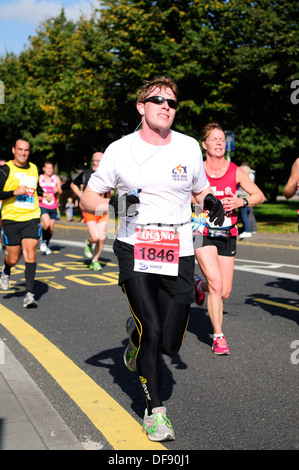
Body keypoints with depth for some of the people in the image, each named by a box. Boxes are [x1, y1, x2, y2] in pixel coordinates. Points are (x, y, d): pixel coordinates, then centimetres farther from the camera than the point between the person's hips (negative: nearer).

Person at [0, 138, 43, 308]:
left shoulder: (34, 168, 12)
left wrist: (45, 194, 14)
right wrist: (15, 192, -19)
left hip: (31, 218, 2)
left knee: (30, 253, -12)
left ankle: (30, 294, -11)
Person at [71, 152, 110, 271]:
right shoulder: (86, 174, -1)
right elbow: (73, 184, 16)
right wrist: (81, 195, 5)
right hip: (89, 210, -3)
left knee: (102, 238, 0)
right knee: (95, 237, -14)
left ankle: (95, 261, 18)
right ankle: (88, 243, 23)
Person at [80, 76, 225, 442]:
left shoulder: (189, 147, 7)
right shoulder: (120, 150, 0)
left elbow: (200, 191, 21)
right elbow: (88, 199, 5)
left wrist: (211, 202, -3)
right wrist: (113, 205, -16)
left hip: (178, 253, 2)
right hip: (134, 248, -2)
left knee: (169, 343, 2)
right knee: (151, 331, -12)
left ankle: (137, 333, 38)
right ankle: (154, 410, 10)